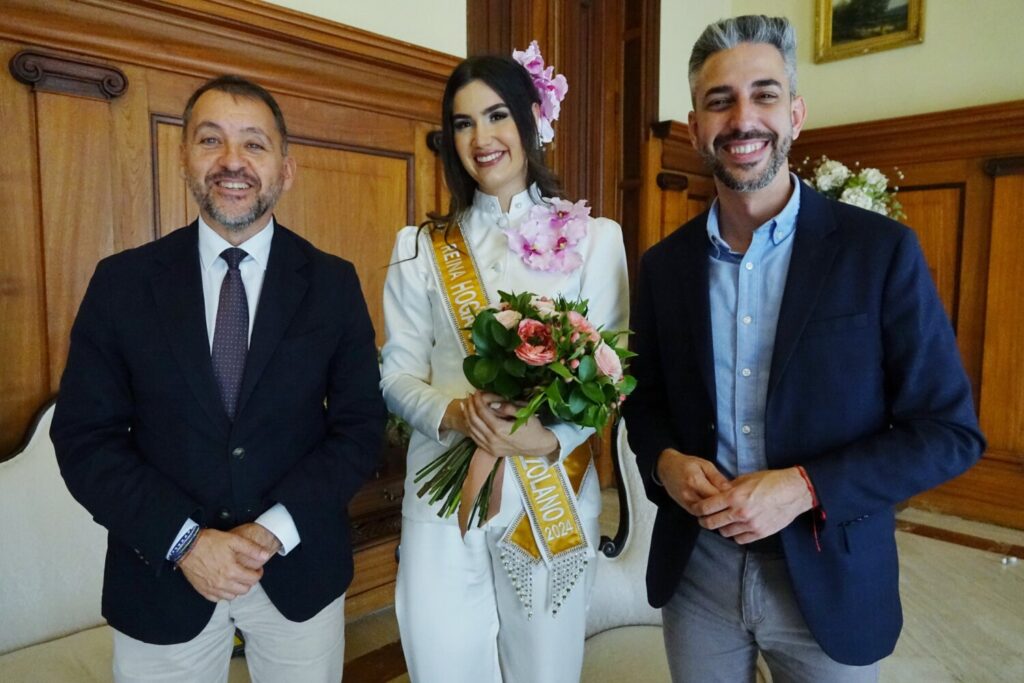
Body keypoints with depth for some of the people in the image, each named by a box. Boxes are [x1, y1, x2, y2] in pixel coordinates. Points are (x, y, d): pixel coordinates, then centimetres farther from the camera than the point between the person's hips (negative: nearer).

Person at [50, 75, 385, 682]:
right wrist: (183, 541, -14)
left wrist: (275, 530, -15)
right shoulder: (122, 282, -4)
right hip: (161, 575, 0)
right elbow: (85, 437, -3)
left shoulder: (333, 284, -5)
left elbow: (360, 427, -5)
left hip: (301, 572, 1)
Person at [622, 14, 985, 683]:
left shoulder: (882, 250, -10)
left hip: (829, 579, -2)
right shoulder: (663, 264, -1)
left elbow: (951, 431, -8)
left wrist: (805, 488, -20)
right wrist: (663, 461, -12)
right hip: (694, 570, 3)